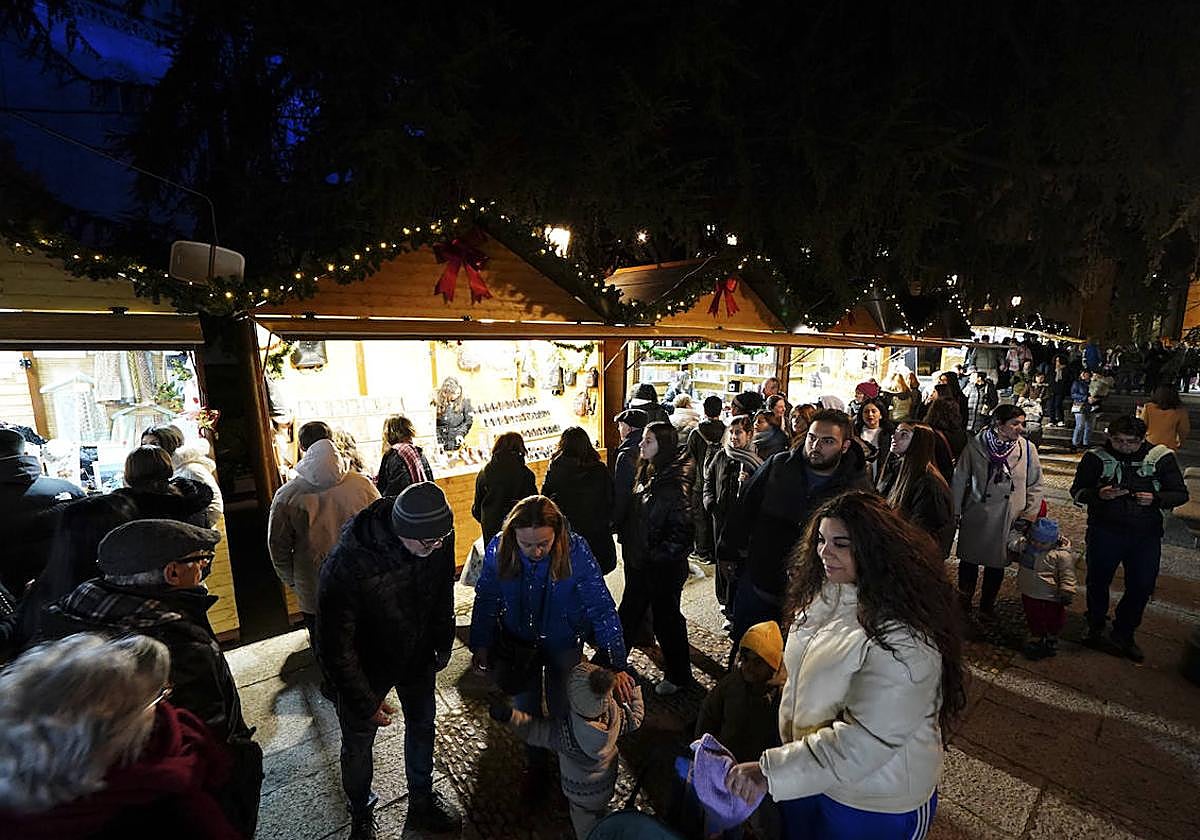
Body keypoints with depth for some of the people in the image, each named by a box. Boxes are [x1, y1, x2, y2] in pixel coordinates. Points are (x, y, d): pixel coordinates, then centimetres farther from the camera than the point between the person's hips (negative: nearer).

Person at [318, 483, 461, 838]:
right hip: (366, 668, -3)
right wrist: (365, 702, -16)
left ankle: (422, 801, 51)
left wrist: (443, 645, 7)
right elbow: (335, 647, -24)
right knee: (358, 745, 20)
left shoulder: (439, 536, -26)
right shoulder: (346, 565, -39)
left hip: (418, 658, 4)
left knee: (422, 727, 23)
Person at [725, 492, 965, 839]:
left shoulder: (903, 639, -32)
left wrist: (771, 772, -33)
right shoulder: (824, 594, -8)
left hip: (876, 808, -6)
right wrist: (789, 756, 9)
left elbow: (864, 741, -33)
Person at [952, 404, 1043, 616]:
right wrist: (955, 512, 0)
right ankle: (964, 603, 30)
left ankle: (987, 605, 34)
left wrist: (1029, 516, -1)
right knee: (969, 561, 11)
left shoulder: (1028, 448, -5)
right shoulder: (975, 446, -10)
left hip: (1009, 520, 1)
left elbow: (1035, 486, 5)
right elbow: (959, 480, -1)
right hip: (975, 517, -1)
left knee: (997, 564, 13)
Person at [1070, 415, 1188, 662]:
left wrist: (1155, 499, -19)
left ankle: (1123, 634, 35)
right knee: (1098, 583, 13)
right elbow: (1077, 491, -2)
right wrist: (1099, 495, -22)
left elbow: (1180, 493, 0)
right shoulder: (1096, 457, -8)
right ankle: (1095, 630, 35)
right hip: (1104, 532, -1)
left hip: (1146, 535, 2)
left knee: (1142, 586, 11)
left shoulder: (1161, 457, -5)